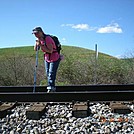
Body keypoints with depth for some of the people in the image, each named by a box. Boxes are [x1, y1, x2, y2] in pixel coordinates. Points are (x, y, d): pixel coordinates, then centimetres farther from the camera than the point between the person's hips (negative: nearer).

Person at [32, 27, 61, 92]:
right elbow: (35, 49, 1)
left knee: (51, 74, -10)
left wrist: (41, 45, -31)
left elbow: (50, 51, -32)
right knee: (48, 74, 10)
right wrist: (37, 43, -16)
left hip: (54, 59, -8)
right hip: (46, 58, 9)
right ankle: (52, 88, 20)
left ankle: (50, 87, -4)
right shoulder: (39, 39, 1)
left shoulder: (47, 39, -24)